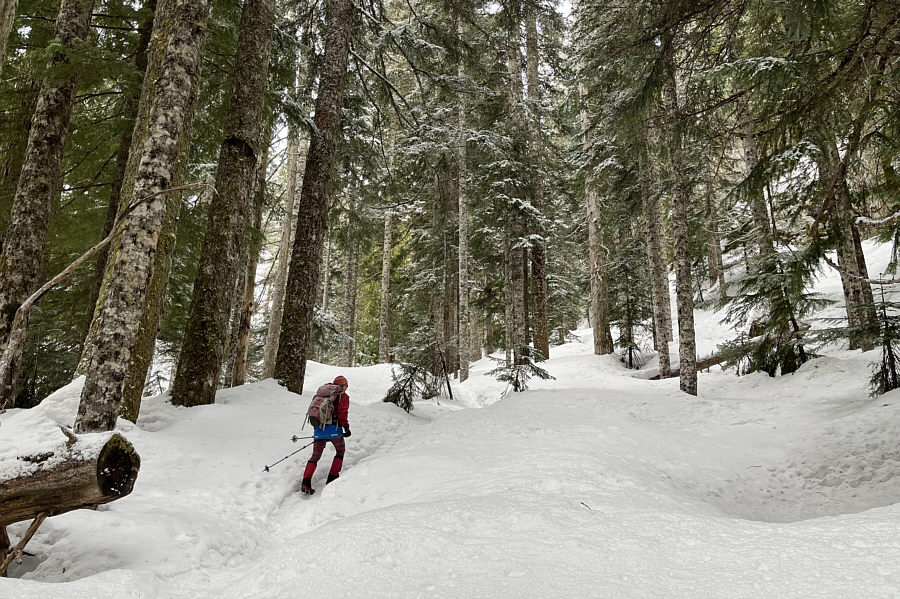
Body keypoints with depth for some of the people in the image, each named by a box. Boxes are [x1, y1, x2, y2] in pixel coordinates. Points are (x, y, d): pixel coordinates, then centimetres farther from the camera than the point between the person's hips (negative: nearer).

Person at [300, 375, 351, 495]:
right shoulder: (343, 396, 2)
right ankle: (332, 479, 12)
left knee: (315, 456, 9)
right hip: (333, 429, -5)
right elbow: (342, 414, -11)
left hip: (318, 428, 5)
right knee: (340, 452, 17)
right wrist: (346, 427, -2)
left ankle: (306, 481, -7)